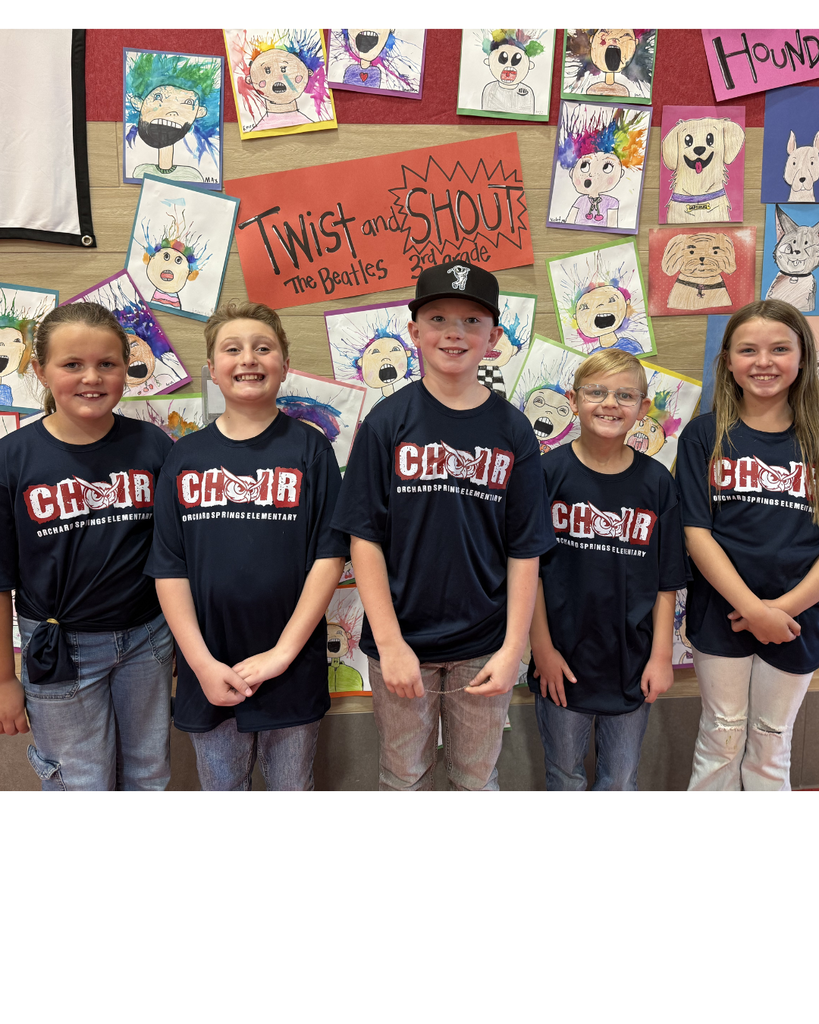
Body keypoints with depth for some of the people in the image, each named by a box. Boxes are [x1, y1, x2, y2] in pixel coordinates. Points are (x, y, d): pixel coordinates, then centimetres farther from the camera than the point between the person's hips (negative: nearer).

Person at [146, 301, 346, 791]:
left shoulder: (309, 447, -4)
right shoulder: (186, 455, 2)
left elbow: (330, 556, -8)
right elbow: (169, 567, 0)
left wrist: (283, 652, -13)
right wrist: (202, 663, -8)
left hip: (293, 669, -2)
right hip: (208, 671, 2)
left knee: (292, 788, 16)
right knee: (221, 789, 19)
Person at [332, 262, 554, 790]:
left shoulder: (513, 430, -1)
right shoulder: (388, 421, -5)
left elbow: (524, 552, -1)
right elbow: (365, 539, -7)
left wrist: (513, 649, -6)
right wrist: (390, 644, -11)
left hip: (484, 647, 1)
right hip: (402, 642, -1)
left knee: (477, 778, 16)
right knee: (405, 777, 16)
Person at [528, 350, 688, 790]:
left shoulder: (657, 482, -3)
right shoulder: (548, 472, -9)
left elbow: (666, 582, 1)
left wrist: (661, 655, -2)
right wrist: (542, 648, -8)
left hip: (632, 663, 2)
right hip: (562, 660, -1)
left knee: (620, 778, 16)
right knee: (565, 774, 17)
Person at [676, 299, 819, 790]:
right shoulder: (705, 435, -3)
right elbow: (697, 532, -8)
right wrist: (753, 608, -16)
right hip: (720, 616, -1)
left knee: (772, 744, 16)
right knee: (721, 737, 13)